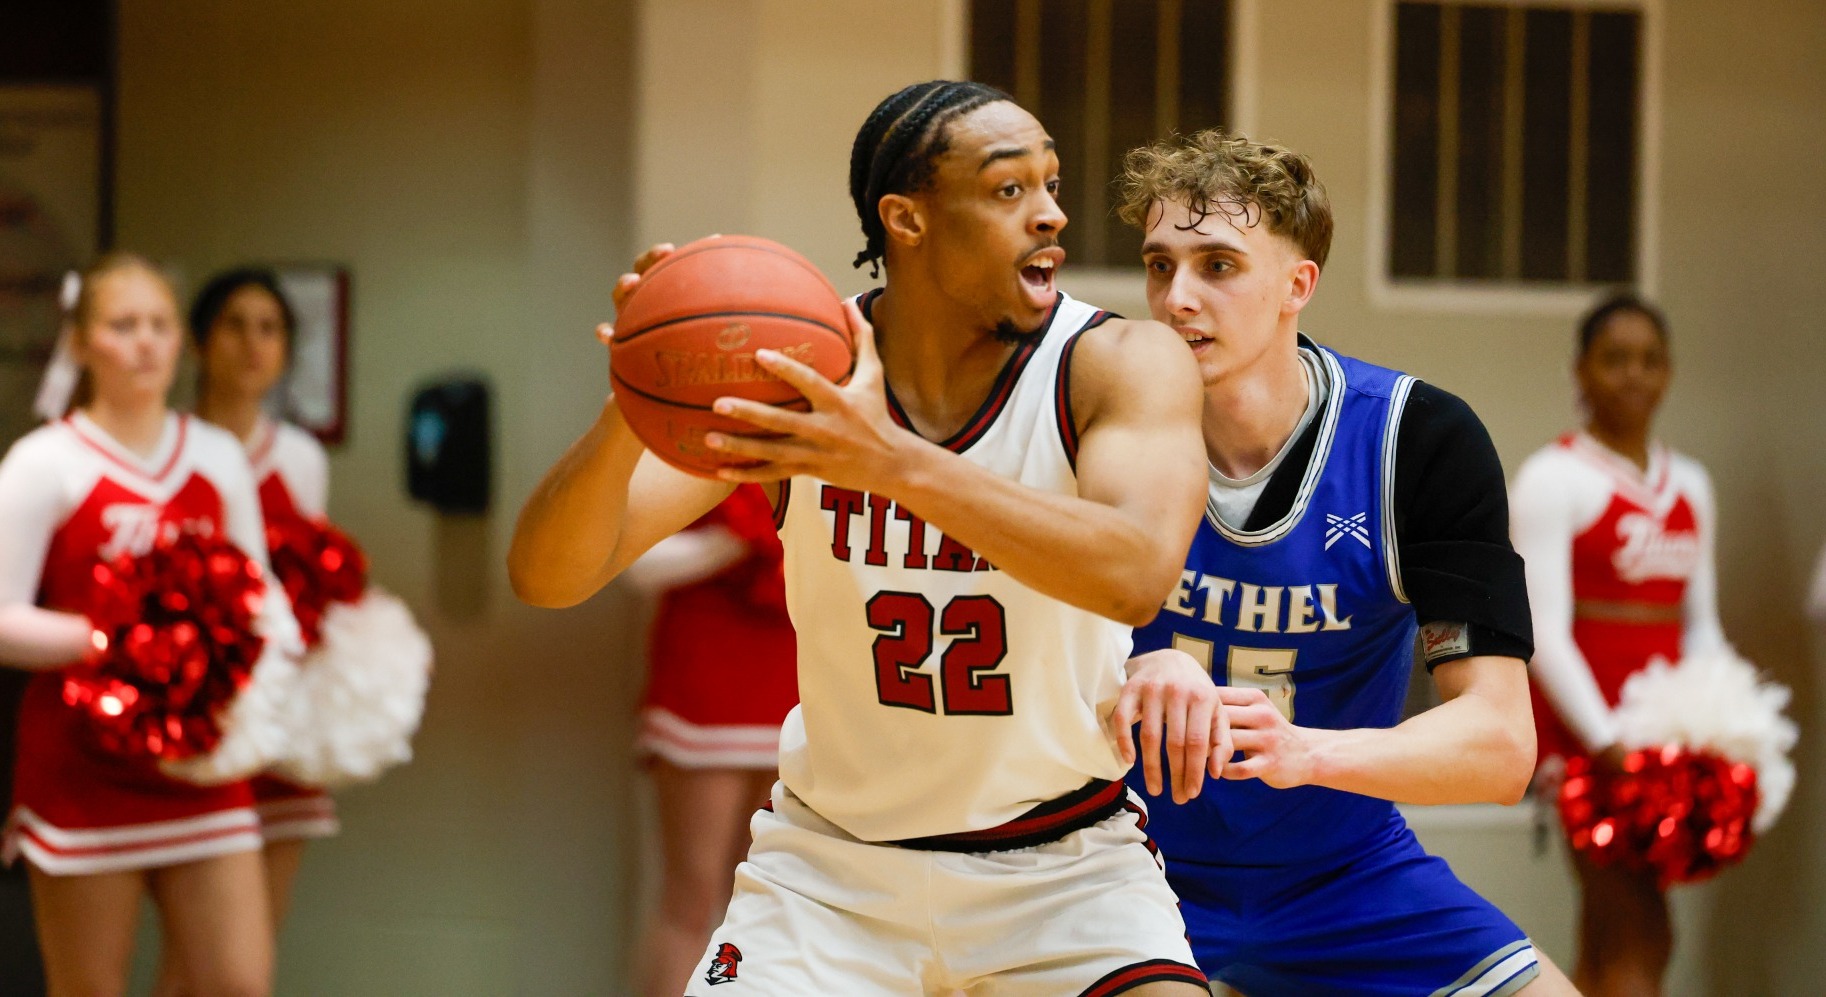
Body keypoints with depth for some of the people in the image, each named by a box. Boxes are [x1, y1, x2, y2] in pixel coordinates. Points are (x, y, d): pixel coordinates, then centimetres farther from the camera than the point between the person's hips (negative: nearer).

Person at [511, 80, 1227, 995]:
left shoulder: (1118, 364, -14)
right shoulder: (794, 378, -11)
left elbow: (1135, 573, -35)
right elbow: (546, 576, -17)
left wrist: (897, 463, -49)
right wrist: (633, 410, -39)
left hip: (1063, 861, -1)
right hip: (836, 861, 1)